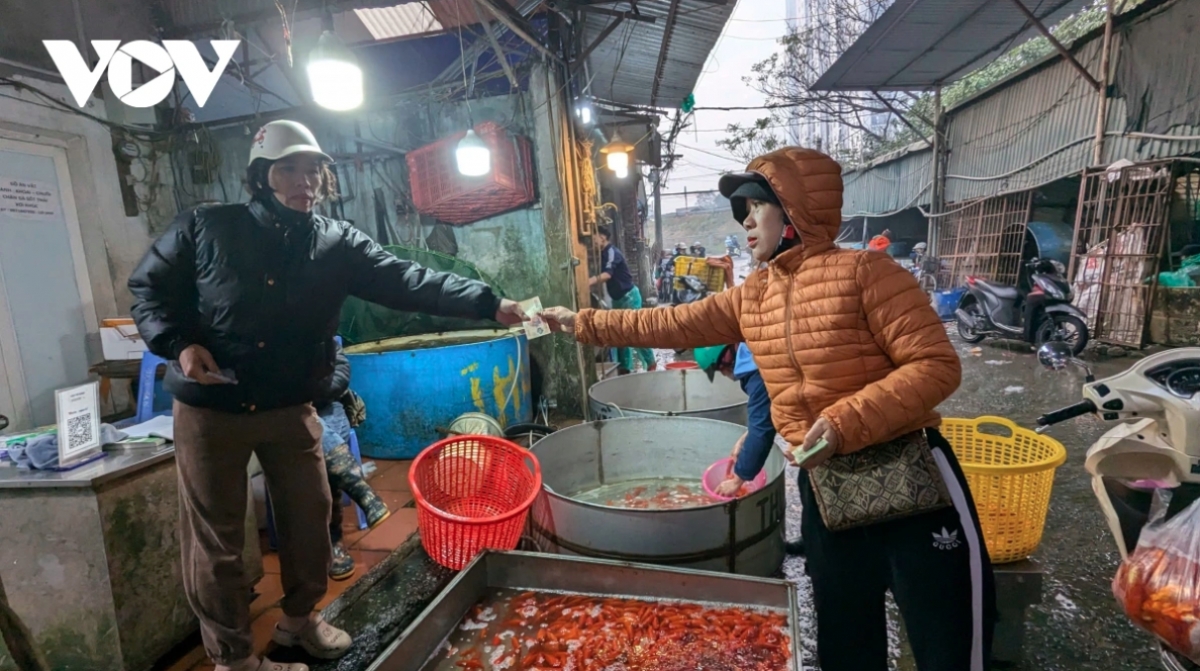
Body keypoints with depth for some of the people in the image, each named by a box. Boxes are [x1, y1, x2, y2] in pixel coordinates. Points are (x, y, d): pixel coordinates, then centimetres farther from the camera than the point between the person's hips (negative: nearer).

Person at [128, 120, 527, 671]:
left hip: (290, 409, 3)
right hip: (209, 410, -2)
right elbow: (147, 286, 5)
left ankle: (299, 619, 39)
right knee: (216, 538, 8)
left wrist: (489, 304, -27)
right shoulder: (204, 228, -6)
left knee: (310, 517, 13)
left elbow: (407, 282, -15)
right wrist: (178, 344, -14)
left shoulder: (337, 243, -4)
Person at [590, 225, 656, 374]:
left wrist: (586, 283, -44)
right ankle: (625, 367, 16)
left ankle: (651, 363, 10)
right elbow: (603, 276, 10)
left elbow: (607, 274, -33)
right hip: (618, 298, 9)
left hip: (629, 296, -9)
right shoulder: (604, 253, 10)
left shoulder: (611, 251, -18)